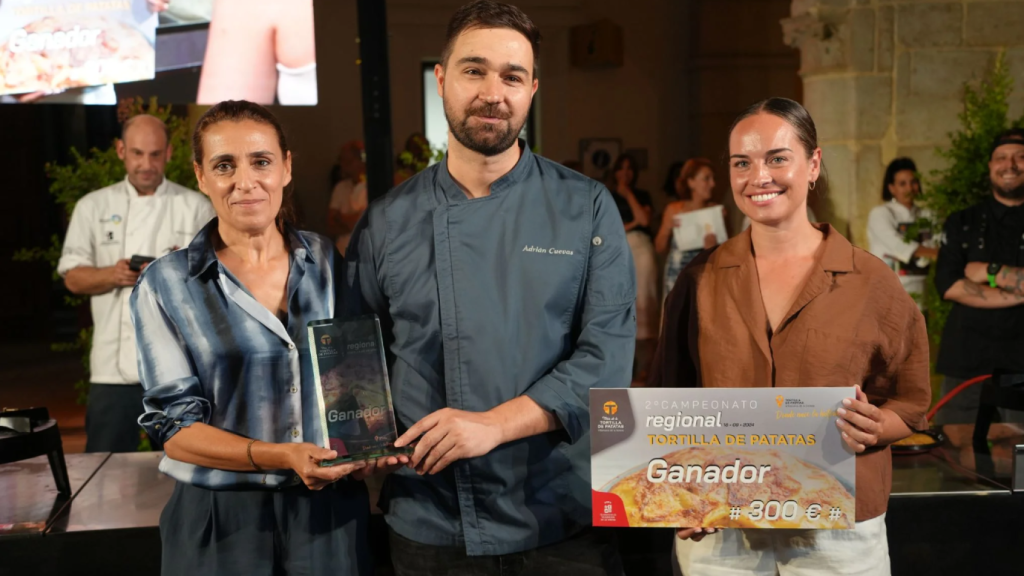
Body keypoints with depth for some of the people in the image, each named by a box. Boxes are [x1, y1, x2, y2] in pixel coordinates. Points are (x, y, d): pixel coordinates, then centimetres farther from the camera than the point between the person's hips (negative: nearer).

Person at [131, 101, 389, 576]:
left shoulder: (329, 264, 2)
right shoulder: (165, 285, -5)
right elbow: (175, 428, -8)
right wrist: (279, 457, -22)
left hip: (333, 513, 2)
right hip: (222, 520, -2)